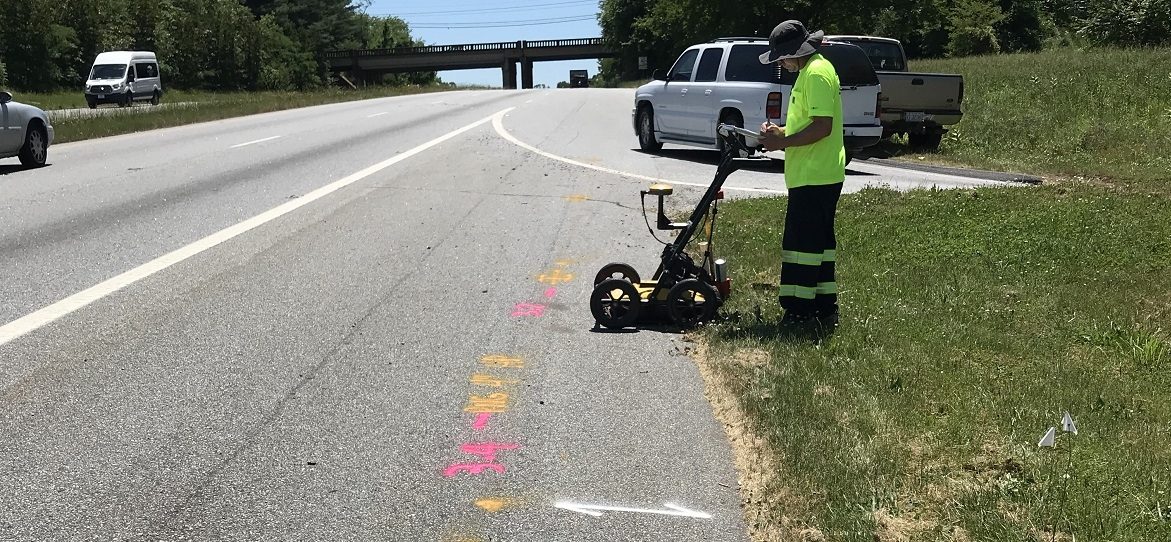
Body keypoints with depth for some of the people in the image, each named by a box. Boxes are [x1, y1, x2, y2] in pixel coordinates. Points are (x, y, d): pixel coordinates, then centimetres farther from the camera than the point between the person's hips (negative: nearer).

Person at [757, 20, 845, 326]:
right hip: (819, 176, 11)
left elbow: (823, 127, -24)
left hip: (813, 178, -11)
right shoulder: (812, 70, 18)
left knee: (800, 243, -7)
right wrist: (781, 133, 11)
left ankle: (798, 312, -4)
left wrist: (782, 142, -18)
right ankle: (824, 308, 20)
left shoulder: (816, 73, -16)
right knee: (819, 241, 14)